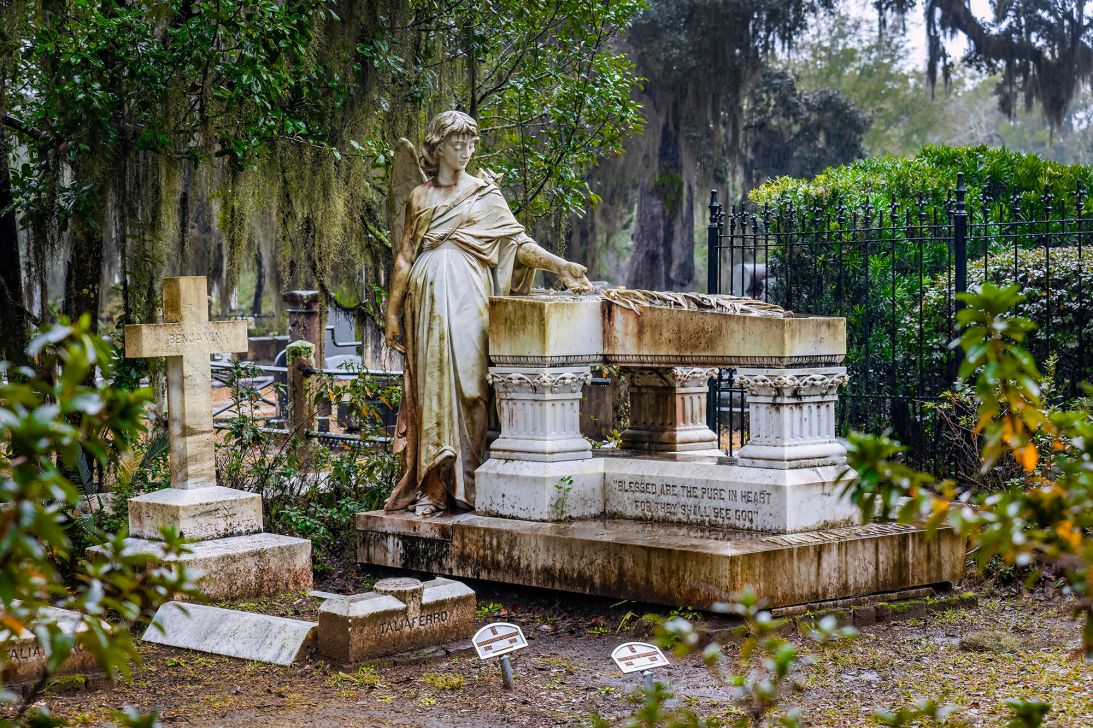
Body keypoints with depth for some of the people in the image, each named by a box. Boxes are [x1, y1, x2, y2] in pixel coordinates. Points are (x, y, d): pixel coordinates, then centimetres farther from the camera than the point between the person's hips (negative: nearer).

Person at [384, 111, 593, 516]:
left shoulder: (484, 192, 10)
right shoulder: (420, 197, 15)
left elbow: (517, 240, 2)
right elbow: (405, 255, 15)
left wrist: (561, 266, -11)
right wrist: (393, 309, 10)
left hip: (468, 300, -1)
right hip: (428, 299, 1)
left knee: (466, 383, -8)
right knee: (431, 385, -4)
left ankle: (464, 486, -6)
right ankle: (430, 487, -2)